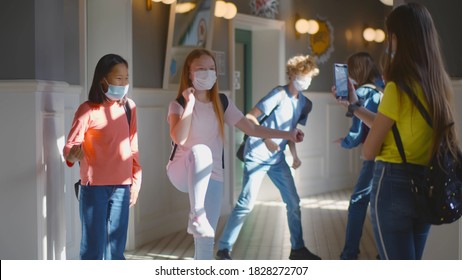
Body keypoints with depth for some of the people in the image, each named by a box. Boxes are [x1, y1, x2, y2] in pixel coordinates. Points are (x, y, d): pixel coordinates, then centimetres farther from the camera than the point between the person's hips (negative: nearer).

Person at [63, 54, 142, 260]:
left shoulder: (129, 107, 7)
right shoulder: (87, 109, -8)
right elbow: (70, 146, -13)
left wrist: (136, 180, 12)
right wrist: (72, 154, -36)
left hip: (121, 186, 4)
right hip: (94, 186, -4)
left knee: (116, 247, 9)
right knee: (94, 246, -2)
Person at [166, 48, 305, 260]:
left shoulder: (221, 103, 5)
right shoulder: (179, 104, -7)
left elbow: (251, 128, 5)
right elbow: (179, 139, -24)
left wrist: (287, 134, -3)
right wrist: (190, 103, -23)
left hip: (212, 177, 4)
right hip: (183, 173, -3)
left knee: (206, 239, -5)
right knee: (201, 151, -38)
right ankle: (197, 217, -36)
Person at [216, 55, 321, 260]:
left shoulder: (303, 103, 9)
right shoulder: (279, 94, -12)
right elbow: (250, 117, -14)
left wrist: (295, 156, 7)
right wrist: (266, 138, -23)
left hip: (277, 159, 8)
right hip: (257, 156, -8)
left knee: (293, 202, 8)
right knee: (246, 203, -10)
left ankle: (298, 248, 21)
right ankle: (224, 249, -2)